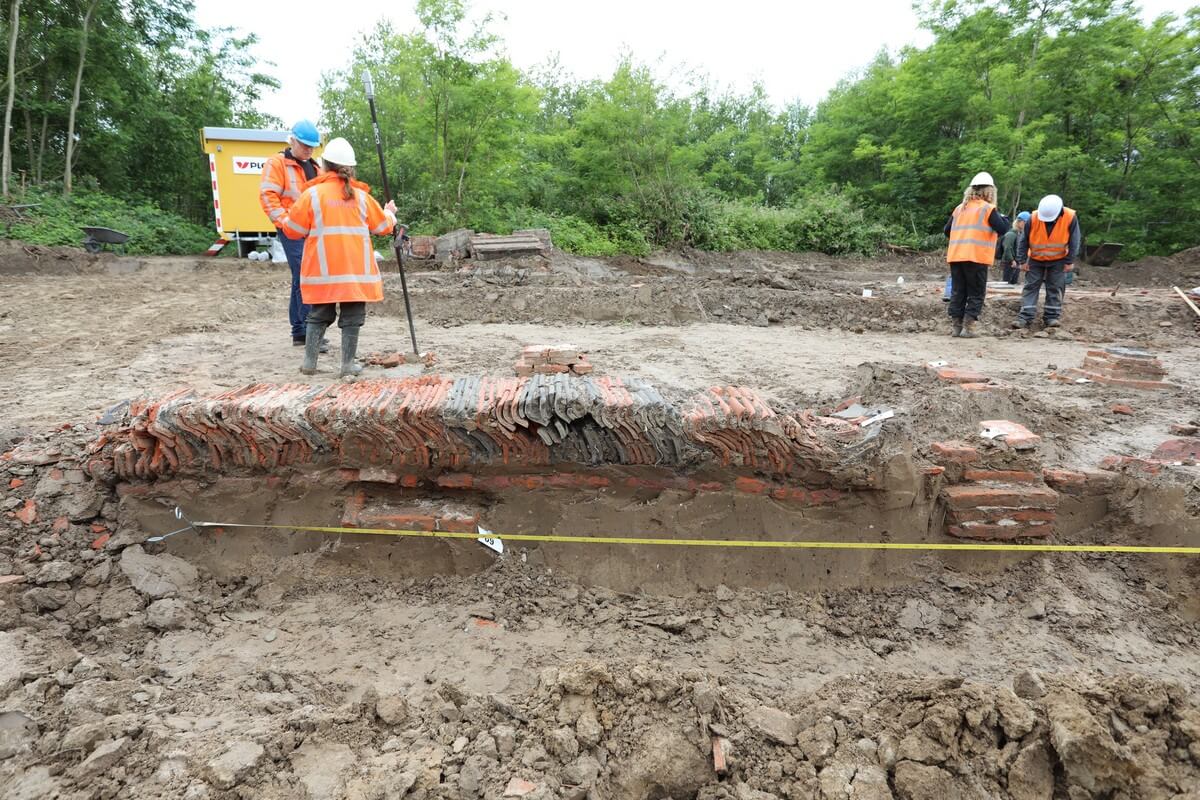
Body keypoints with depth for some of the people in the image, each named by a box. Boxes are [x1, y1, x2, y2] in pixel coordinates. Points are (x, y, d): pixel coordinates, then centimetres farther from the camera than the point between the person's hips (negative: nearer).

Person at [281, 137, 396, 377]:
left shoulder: (312, 194, -2)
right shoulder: (361, 196, 4)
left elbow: (293, 230, 1)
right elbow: (383, 226, 14)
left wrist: (287, 217, 24)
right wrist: (390, 213, 36)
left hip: (323, 271, 0)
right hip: (356, 270, 0)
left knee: (318, 316, 12)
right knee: (351, 317, 6)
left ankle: (309, 362, 12)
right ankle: (348, 365, 5)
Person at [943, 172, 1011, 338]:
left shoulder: (959, 208, 14)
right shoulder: (988, 208, -2)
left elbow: (948, 230, 18)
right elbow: (1002, 229, -7)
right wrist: (1001, 215, 10)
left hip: (955, 256, 5)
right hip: (977, 258, -5)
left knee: (957, 292, 9)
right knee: (976, 294, 2)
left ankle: (956, 326, 8)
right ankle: (968, 327, -5)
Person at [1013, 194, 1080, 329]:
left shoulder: (1070, 218, -21)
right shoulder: (1034, 218, -22)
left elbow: (1074, 242, -11)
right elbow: (1023, 240, -11)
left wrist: (1070, 262, -10)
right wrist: (1023, 261, -10)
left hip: (1058, 260, 0)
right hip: (1036, 259, 0)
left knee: (1055, 288, 3)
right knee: (1031, 286, -4)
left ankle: (1052, 316, 9)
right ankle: (1025, 316, -5)